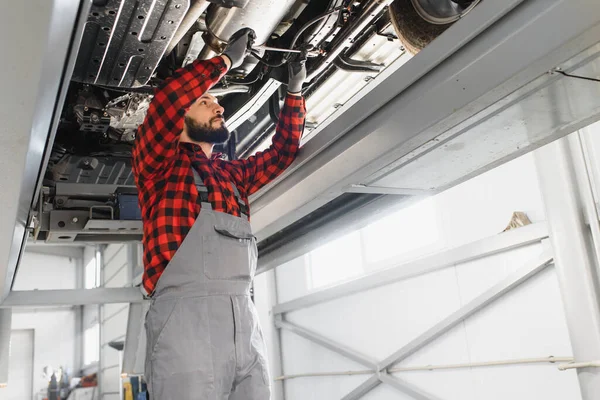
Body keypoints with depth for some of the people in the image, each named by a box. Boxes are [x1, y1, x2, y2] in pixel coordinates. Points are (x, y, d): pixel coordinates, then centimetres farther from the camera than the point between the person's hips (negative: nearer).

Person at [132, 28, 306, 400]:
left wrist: (295, 89, 29)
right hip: (185, 318, -6)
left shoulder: (233, 173, 26)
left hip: (245, 319, 6)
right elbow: (168, 99, -7)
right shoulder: (159, 164, 8)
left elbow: (283, 150, 34)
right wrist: (228, 59, 4)